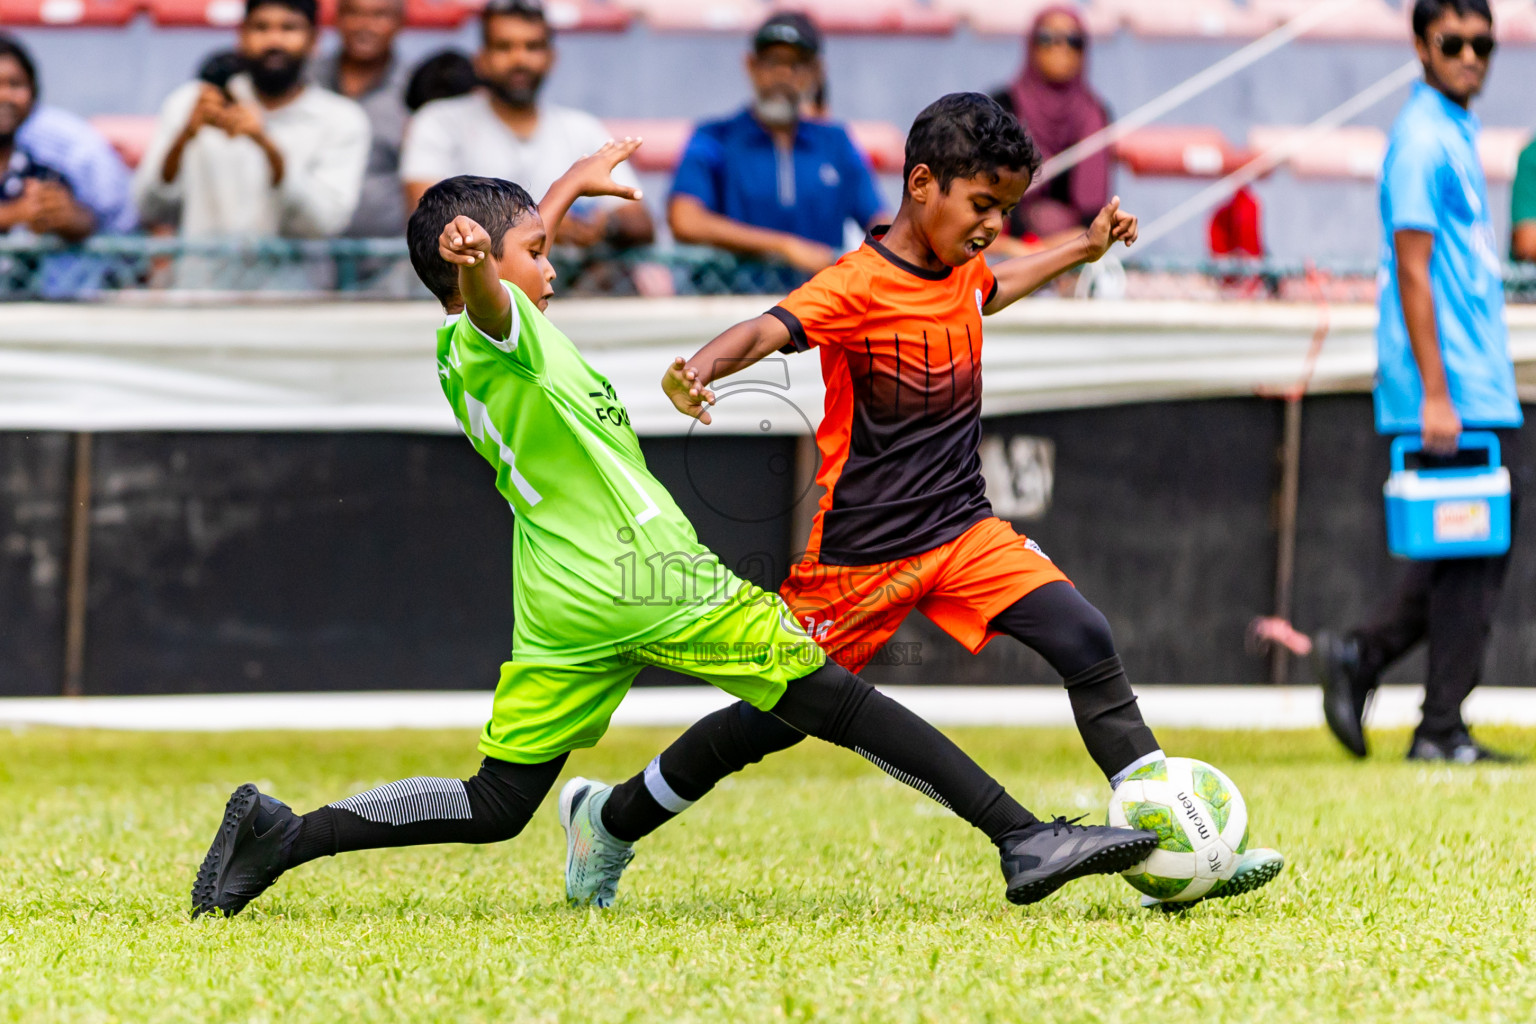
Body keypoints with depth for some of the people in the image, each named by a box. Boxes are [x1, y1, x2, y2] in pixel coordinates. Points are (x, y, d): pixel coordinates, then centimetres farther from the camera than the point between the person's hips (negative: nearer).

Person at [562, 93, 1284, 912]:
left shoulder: (961, 270, 6)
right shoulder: (859, 287, -19)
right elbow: (768, 330, -37)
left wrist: (1082, 249, 37)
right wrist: (702, 366, -57)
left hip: (963, 529, 6)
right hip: (861, 549, -6)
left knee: (1086, 643, -14)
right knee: (782, 714, 6)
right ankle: (613, 816, 29)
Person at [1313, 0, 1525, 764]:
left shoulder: (1456, 131, 18)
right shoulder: (1422, 139, -12)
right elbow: (1412, 270, -17)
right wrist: (1435, 393, -21)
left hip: (1483, 391, 9)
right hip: (1452, 393, -9)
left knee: (1477, 554, 10)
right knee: (1467, 559, -6)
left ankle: (1358, 658, 14)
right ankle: (1442, 730, -3)